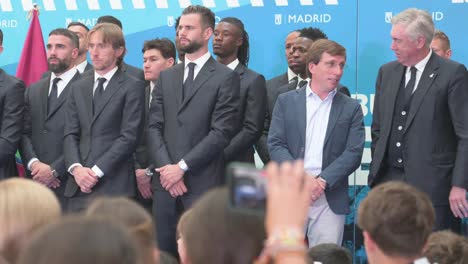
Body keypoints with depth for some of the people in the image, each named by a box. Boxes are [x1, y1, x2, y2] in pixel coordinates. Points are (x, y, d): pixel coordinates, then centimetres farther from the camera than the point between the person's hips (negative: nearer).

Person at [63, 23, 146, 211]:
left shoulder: (132, 87, 1)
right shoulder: (78, 87, 18)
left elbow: (129, 137, -7)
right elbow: (70, 134, 12)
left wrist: (97, 171, -12)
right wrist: (76, 167, -7)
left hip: (114, 185, -5)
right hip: (78, 187, 5)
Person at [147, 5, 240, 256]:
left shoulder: (225, 78, -1)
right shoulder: (166, 77, 16)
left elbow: (221, 132, -9)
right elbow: (154, 128, 9)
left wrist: (182, 166, -13)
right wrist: (166, 168, -7)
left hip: (203, 183, -5)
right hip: (166, 182, 5)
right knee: (163, 251, 6)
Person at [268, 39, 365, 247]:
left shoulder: (351, 108, 9)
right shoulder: (286, 101, 9)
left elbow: (354, 152, 0)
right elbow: (275, 145, 1)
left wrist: (322, 181, -13)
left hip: (330, 200, 0)